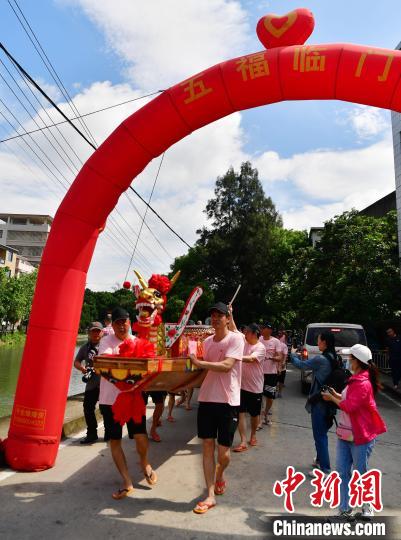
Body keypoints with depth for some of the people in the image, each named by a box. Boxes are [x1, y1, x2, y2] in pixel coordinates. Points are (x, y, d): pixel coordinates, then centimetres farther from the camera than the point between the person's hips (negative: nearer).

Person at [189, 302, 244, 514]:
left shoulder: (236, 339, -11)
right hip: (206, 399, 5)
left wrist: (198, 362, -27)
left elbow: (226, 366, -23)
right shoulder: (207, 341, 9)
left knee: (223, 452, 5)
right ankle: (210, 495, 17)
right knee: (207, 447, 6)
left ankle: (220, 476, 38)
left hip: (228, 401, -5)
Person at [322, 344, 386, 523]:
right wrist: (336, 395, 6)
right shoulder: (355, 379, 8)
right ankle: (344, 511, 20)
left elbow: (349, 406, -25)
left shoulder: (363, 383, -23)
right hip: (345, 434, 9)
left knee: (360, 474, 9)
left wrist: (332, 398, -11)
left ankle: (367, 510, 30)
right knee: (342, 473, 10)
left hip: (361, 436, -9)